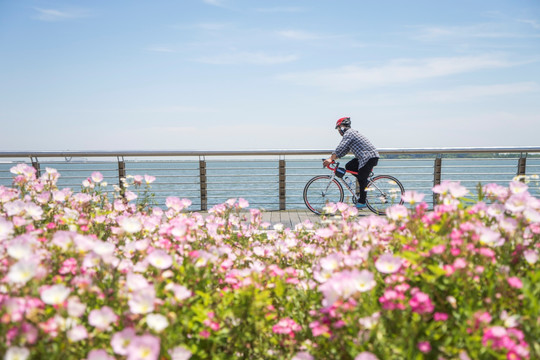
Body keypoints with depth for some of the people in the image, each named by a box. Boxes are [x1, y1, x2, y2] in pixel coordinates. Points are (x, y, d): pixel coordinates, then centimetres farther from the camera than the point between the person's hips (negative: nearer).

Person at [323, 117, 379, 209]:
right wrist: (332, 158, 12)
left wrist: (330, 159, -21)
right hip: (363, 157, 10)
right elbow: (344, 150, 19)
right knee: (349, 167, 8)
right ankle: (365, 183, 12)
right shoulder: (351, 133, 21)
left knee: (362, 179, -7)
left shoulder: (349, 133, -10)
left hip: (370, 157, -10)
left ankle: (362, 202, -1)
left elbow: (340, 148, -21)